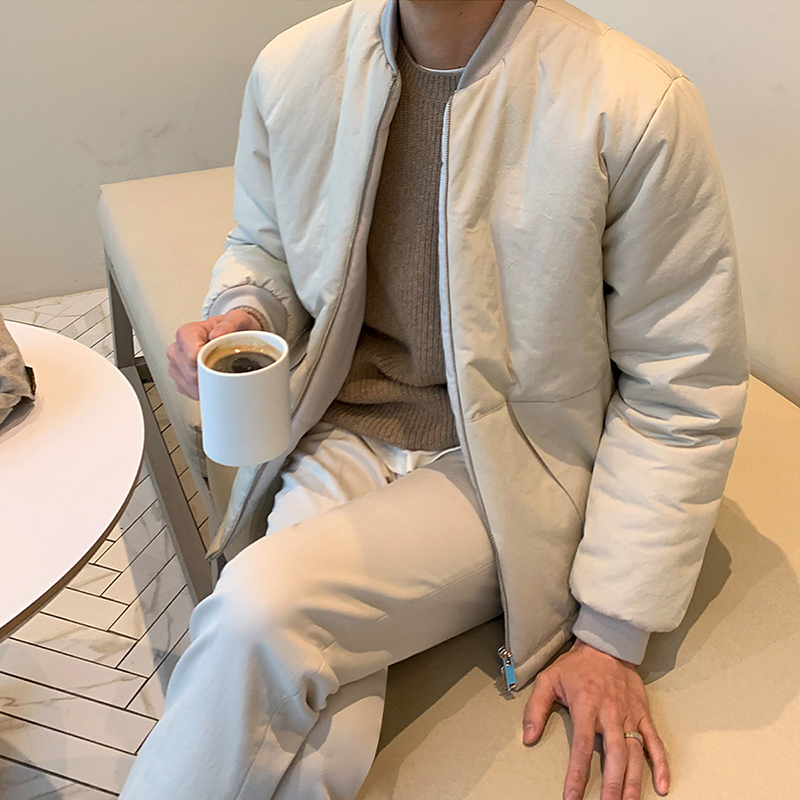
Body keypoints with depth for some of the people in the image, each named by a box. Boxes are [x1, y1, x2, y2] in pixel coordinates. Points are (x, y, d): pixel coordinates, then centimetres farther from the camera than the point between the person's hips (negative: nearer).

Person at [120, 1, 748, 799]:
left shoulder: (639, 106, -15)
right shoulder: (293, 68, -2)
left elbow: (681, 394, -9)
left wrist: (613, 631, -10)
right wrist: (242, 313, -9)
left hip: (509, 467, -2)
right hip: (339, 436, 3)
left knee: (262, 608, -26)